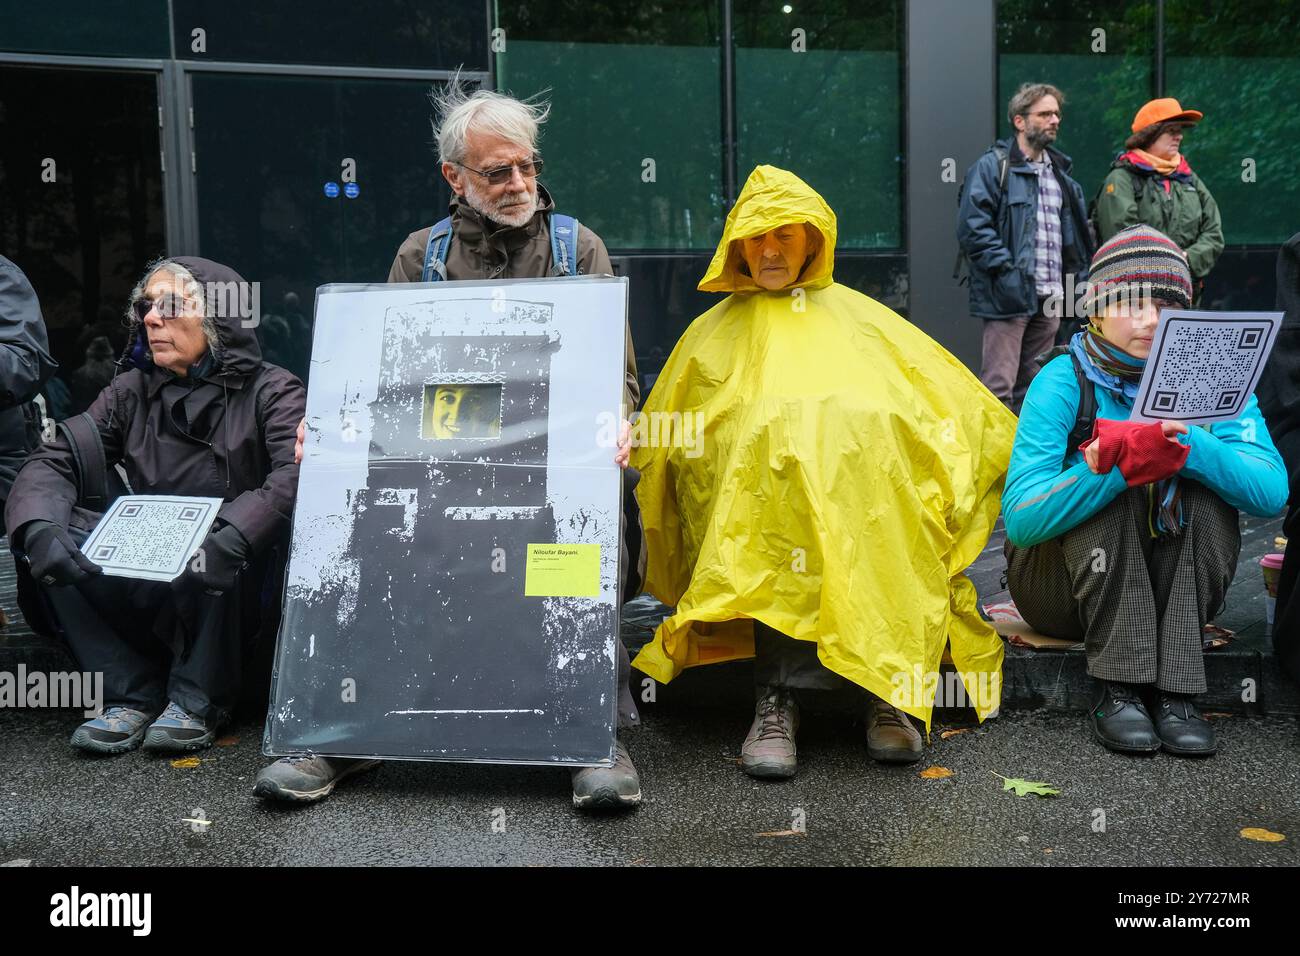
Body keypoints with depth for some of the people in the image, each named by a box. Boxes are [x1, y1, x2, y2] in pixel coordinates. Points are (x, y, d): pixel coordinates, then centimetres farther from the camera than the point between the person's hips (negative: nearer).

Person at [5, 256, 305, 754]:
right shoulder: (133, 392, 7)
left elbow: (296, 474, -25)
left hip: (235, 593, -4)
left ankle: (198, 700, -13)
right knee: (44, 528, -15)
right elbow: (54, 462, -3)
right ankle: (133, 694, -9)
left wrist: (229, 541, -41)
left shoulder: (270, 391, -7)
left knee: (209, 538, -34)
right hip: (147, 591, 4)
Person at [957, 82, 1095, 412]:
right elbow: (973, 229, -14)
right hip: (1009, 297, -8)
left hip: (1050, 298, 8)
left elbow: (1076, 232, 26)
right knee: (998, 386, -9)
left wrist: (1077, 279, 13)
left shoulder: (1059, 172, 20)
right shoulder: (992, 167, -5)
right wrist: (1008, 272, -19)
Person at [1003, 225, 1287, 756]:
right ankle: (1117, 690, -26)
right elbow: (1020, 517, -28)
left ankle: (1174, 692, -24)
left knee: (1207, 491, -23)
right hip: (1060, 584, -2)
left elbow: (1273, 493, -20)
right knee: (1110, 490, -28)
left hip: (1175, 588, 3)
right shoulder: (1064, 381, -16)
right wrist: (1125, 463, -41)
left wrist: (1188, 449, -38)